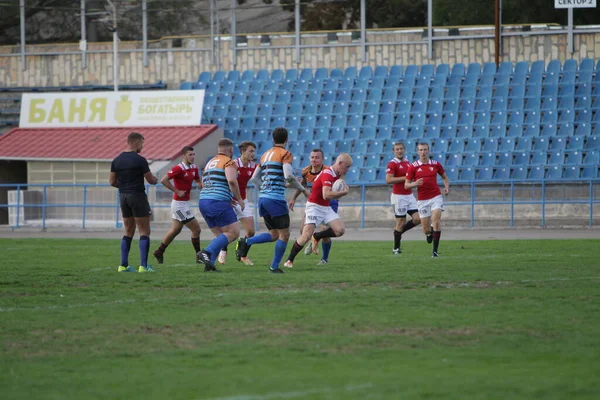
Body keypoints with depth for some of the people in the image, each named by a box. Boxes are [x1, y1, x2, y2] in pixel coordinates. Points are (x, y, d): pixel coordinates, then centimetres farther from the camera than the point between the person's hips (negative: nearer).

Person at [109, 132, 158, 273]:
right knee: (144, 232, -1)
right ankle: (143, 266, -8)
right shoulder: (139, 160, -13)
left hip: (123, 197, 6)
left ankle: (123, 265, 9)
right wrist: (155, 179, 17)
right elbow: (151, 180, -6)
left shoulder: (116, 160, 6)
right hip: (137, 196, -6)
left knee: (128, 232, 14)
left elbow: (112, 182, 9)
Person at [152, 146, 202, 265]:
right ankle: (199, 256, 4)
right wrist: (177, 191, -21)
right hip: (180, 204, -9)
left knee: (175, 230, 18)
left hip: (185, 203, 9)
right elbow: (163, 180, -21)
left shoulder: (194, 168, 6)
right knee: (196, 229, -6)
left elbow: (198, 181, 19)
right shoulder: (179, 168, -19)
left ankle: (159, 252, 29)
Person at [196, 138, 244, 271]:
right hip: (218, 203, -8)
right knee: (233, 232, -5)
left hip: (203, 202, 8)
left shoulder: (209, 163, 23)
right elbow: (231, 180, -21)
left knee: (220, 236, 15)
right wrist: (239, 199, -9)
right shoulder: (229, 162, -3)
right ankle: (207, 252, -20)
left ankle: (209, 263, -2)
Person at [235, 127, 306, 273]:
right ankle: (274, 267, 1)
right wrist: (302, 188, -5)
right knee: (284, 235, 3)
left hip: (263, 198, 7)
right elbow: (288, 176, -20)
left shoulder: (265, 155, 17)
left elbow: (254, 179, 19)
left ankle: (246, 242, -6)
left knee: (274, 234, 14)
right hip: (276, 199, -7)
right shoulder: (285, 154, -5)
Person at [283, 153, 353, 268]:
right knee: (307, 235, -16)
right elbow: (326, 195, -35)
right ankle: (289, 260, 0)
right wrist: (343, 192, -25)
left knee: (340, 230, -10)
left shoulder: (337, 175, 7)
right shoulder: (327, 174, -23)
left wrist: (343, 192, -4)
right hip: (314, 206, -8)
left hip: (326, 208, 8)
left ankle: (317, 237, 15)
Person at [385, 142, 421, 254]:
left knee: (417, 219, -1)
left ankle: (399, 231, 21)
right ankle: (396, 248, 9)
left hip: (409, 195, 7)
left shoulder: (407, 162, 13)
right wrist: (405, 178, -22)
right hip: (399, 196, -7)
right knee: (401, 222, -3)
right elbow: (388, 180, -22)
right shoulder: (392, 164, -11)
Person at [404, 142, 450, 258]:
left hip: (436, 197, 0)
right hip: (422, 200, 0)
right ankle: (430, 233, 42)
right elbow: (406, 185, 1)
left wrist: (446, 187, -2)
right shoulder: (413, 167, -1)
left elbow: (445, 177, 18)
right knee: (426, 229, 1)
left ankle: (435, 251, -15)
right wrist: (415, 184, -20)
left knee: (436, 221, -19)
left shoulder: (435, 164, 3)